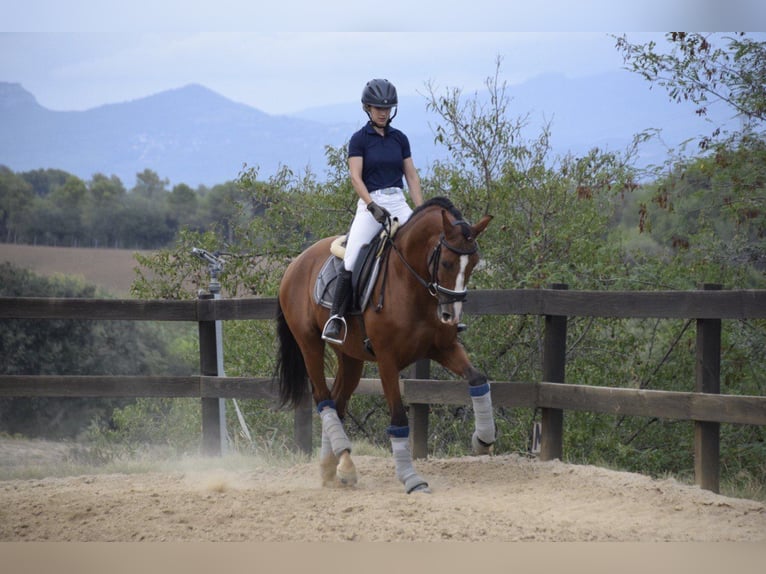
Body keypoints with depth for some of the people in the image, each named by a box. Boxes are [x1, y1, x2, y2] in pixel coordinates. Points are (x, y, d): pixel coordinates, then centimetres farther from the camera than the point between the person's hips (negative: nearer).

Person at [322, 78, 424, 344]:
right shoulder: (359, 139, 0)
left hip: (398, 203, 4)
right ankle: (335, 319, -16)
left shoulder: (399, 138, 12)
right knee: (351, 260, -19)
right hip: (370, 204, -4)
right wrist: (372, 206, -23)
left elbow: (412, 176, 13)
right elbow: (356, 177, -8)